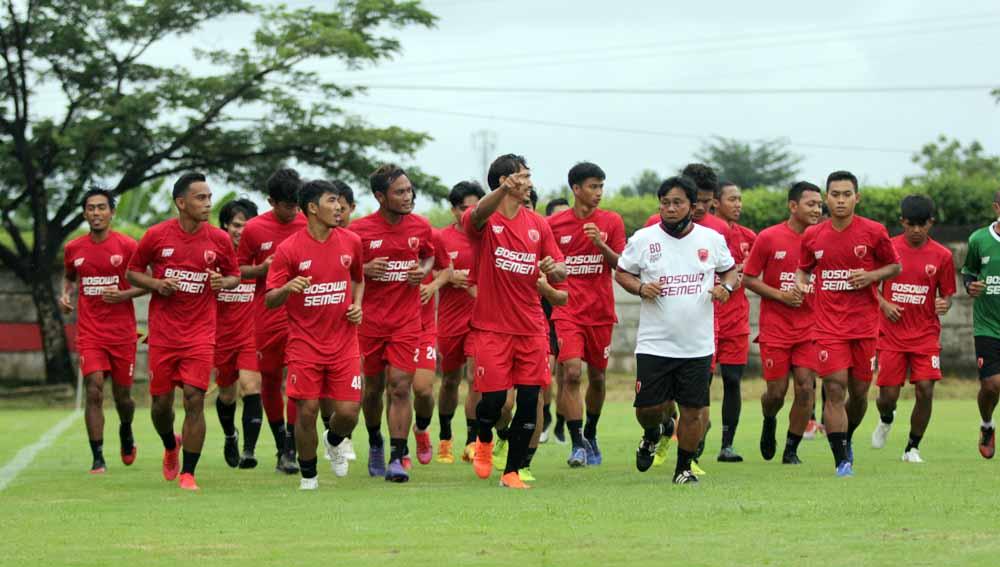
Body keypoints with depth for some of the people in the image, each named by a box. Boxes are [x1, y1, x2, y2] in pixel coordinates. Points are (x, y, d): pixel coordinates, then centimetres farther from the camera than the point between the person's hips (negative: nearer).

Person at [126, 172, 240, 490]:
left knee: (194, 399, -10)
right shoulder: (156, 236, -3)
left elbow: (234, 276, 13)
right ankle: (171, 447, 39)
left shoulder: (219, 240, 0)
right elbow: (132, 272, 7)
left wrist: (223, 282, -10)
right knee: (161, 401, 6)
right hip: (163, 332, 0)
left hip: (200, 333, 0)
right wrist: (157, 284, -12)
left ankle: (188, 473, -2)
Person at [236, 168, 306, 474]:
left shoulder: (309, 225, 0)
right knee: (270, 381, 9)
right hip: (268, 314, 1)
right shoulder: (254, 228, 0)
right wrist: (261, 269, -11)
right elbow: (239, 268, 8)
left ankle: (290, 451, -9)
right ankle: (281, 444, 26)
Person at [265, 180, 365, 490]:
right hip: (305, 344, -3)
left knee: (348, 412, -5)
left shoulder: (351, 242, 3)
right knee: (307, 411, -7)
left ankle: (334, 441, 31)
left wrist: (357, 305, 4)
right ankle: (308, 476, 15)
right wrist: (287, 288, -26)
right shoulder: (289, 249, -8)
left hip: (344, 342, 3)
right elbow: (269, 301, -5)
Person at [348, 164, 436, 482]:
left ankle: (396, 459, -10)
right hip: (370, 321, 0)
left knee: (400, 387, -10)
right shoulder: (359, 230, -8)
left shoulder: (420, 227, 1)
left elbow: (429, 256, 20)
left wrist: (424, 271, -2)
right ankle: (375, 444, 37)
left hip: (406, 321, 0)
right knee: (373, 388, 11)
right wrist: (364, 270, -18)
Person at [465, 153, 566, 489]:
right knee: (493, 400, -7)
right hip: (492, 326, -4)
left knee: (529, 402, -1)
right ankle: (484, 442, 27)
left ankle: (512, 472, 13)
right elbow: (478, 215, -32)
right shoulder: (485, 221, -6)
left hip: (531, 328, 4)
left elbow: (560, 273, 10)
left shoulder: (538, 225, 8)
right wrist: (504, 189, -52)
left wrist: (553, 269, -16)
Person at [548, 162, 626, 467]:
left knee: (597, 377, 11)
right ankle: (578, 444, -14)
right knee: (571, 373, -17)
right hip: (567, 311, -2)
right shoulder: (554, 224, 1)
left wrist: (602, 245, -16)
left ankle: (591, 435, 33)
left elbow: (621, 265, -1)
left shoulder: (611, 221, 3)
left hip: (601, 311, 2)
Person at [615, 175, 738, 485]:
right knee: (649, 407, -4)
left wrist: (725, 287, -5)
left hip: (698, 344, 1)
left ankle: (684, 468, 18)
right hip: (654, 342, -1)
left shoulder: (712, 239, 3)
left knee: (693, 410, 1)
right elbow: (621, 272, 9)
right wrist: (640, 288, -11)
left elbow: (730, 269, 17)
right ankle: (651, 435, 32)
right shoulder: (643, 239, -1)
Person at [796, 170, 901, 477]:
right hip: (828, 325, 0)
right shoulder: (812, 236, 3)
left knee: (859, 392, 9)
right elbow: (803, 268, 18)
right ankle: (842, 460, -9)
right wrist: (799, 282, -4)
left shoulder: (874, 232, -3)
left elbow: (895, 266, 6)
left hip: (864, 324, 0)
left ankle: (846, 439, 38)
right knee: (835, 389, -12)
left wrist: (871, 276, -12)